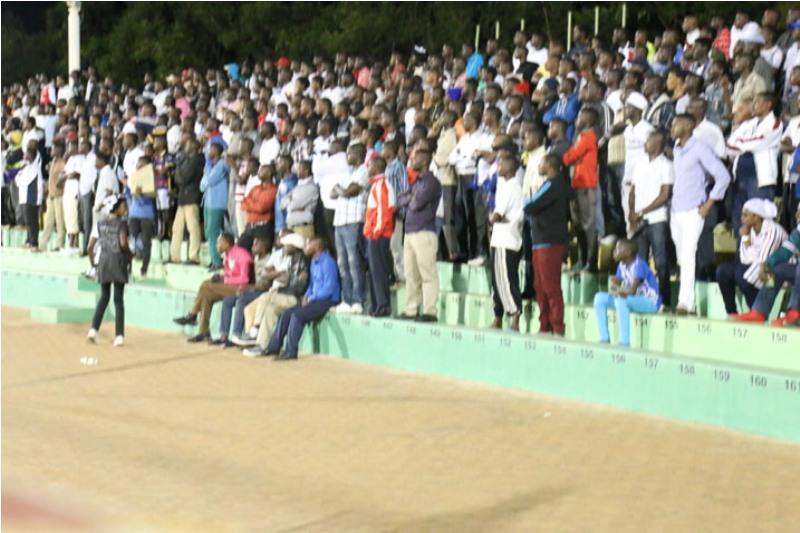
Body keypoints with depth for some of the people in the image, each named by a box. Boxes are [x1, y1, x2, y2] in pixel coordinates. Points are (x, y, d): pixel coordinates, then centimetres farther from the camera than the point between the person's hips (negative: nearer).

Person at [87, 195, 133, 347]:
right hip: (118, 260, -4)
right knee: (118, 299, 1)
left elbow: (91, 246, 4)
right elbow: (123, 243, -22)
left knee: (104, 297, 17)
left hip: (104, 260, 4)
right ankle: (119, 335, 0)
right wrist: (130, 255, -5)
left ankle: (94, 329, 7)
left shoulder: (101, 223, 6)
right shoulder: (121, 223, -9)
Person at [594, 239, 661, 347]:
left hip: (650, 302, -8)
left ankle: (624, 343, -33)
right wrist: (615, 290, -21)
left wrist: (617, 289, -12)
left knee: (621, 300, -36)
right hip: (633, 300, 9)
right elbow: (614, 288, 3)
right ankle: (604, 340, -6)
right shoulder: (622, 266, 3)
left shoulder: (639, 265, -22)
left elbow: (632, 291, -30)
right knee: (600, 298, -3)